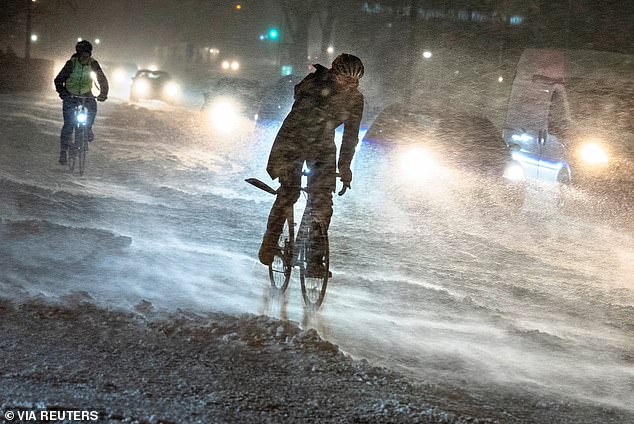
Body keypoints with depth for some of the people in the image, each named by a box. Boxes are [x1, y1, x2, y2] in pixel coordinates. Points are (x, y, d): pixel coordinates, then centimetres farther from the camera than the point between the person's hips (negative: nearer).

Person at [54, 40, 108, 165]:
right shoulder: (71, 63, -17)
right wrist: (61, 91, -33)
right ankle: (63, 151, -6)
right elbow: (59, 80, -15)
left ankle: (88, 128, 3)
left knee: (92, 108, -28)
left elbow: (102, 79, -9)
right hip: (70, 95, -2)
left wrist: (103, 93, -26)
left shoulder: (93, 64, -12)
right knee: (68, 124, -11)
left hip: (86, 94, 2)